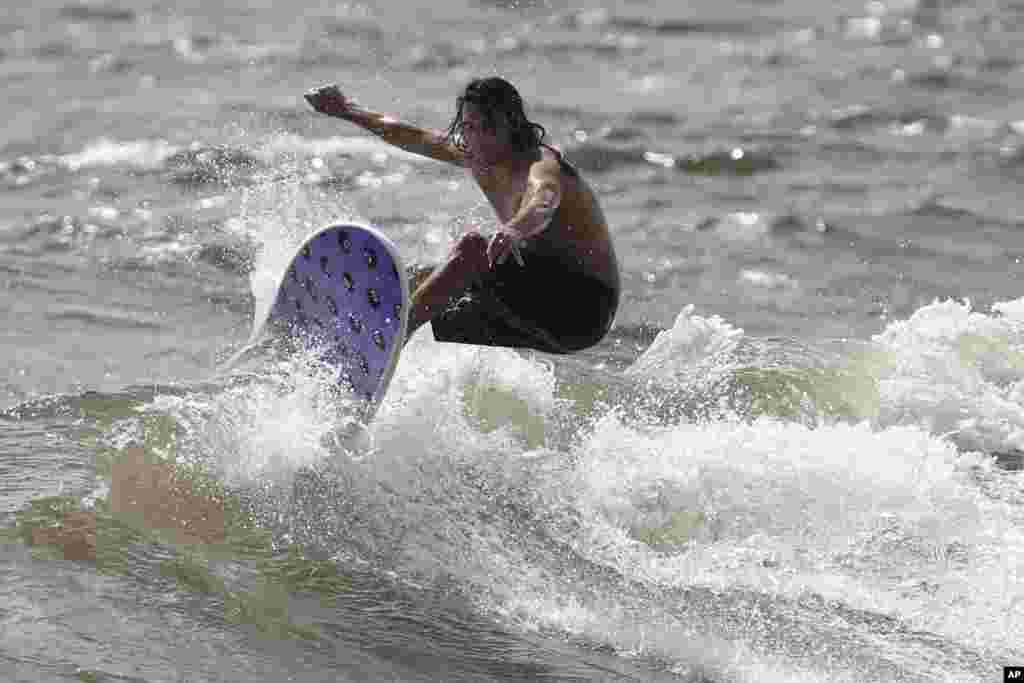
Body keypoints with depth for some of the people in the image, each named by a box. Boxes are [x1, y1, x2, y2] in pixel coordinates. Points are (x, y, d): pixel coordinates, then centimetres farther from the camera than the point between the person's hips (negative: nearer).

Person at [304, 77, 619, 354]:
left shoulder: (541, 165, -19)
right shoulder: (479, 156, 7)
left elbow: (542, 205, -44)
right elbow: (413, 137, 23)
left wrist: (513, 231, -66)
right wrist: (348, 111, 32)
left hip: (584, 306, -10)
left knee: (473, 247, -28)